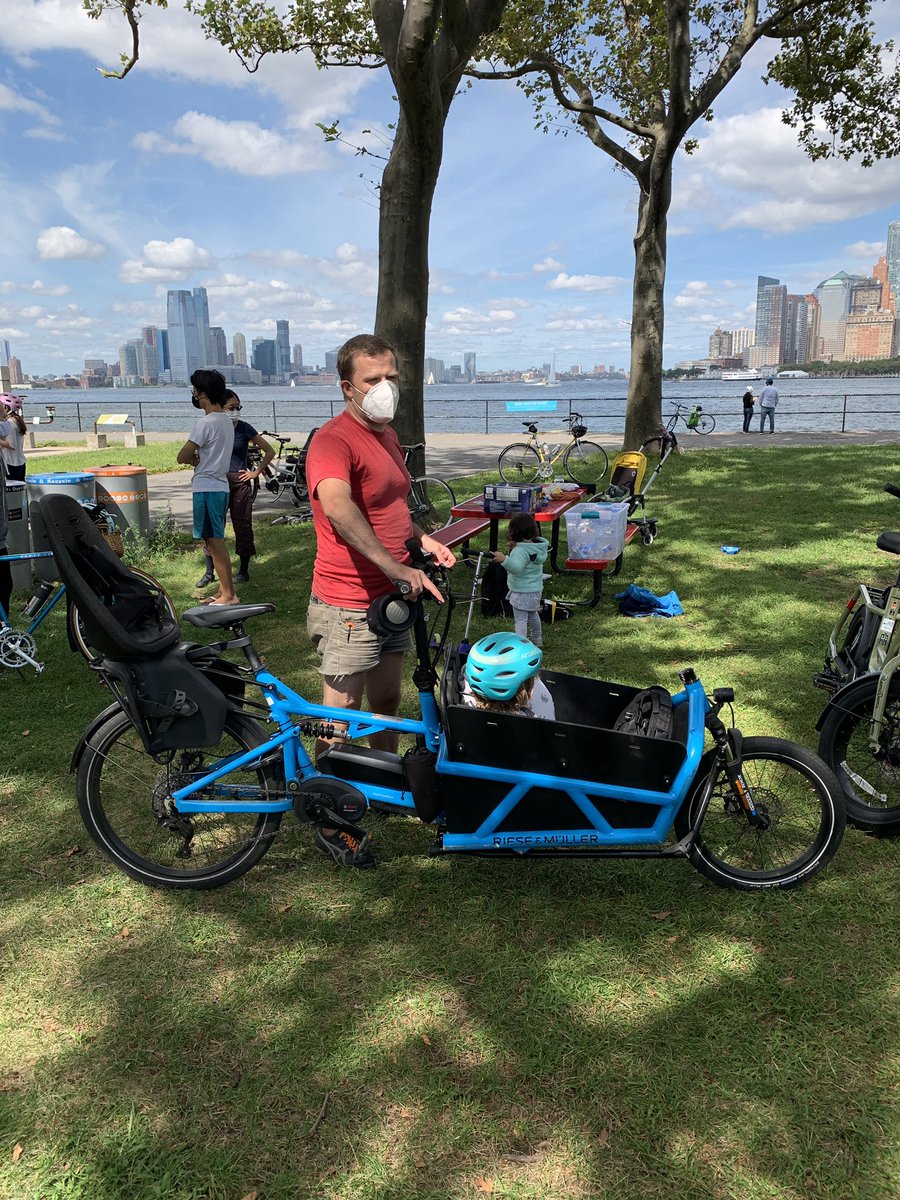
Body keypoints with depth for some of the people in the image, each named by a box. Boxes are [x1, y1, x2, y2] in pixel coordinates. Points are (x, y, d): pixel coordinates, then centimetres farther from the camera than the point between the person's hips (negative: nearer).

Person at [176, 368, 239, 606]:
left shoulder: (206, 423, -16)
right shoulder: (226, 420, 13)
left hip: (207, 489, -9)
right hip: (220, 486, 9)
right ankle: (223, 591, 19)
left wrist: (196, 460, 6)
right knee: (214, 542, 14)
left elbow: (182, 457, -14)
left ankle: (229, 595, -2)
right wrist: (201, 460, -2)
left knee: (215, 542, -5)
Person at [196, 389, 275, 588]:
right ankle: (209, 572, 9)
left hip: (240, 482, -2)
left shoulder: (244, 428, -2)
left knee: (242, 525, 3)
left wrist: (256, 472, -2)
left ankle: (244, 570, 15)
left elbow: (269, 452, 2)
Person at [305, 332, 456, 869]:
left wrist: (423, 538, 8)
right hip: (348, 606, -8)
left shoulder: (387, 434, 13)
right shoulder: (334, 439, -18)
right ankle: (331, 825, 20)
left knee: (388, 701, 22)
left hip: (392, 598, 9)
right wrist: (396, 566, -43)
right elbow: (336, 505, -39)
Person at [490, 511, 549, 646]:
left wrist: (504, 559, -52)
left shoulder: (520, 550, -25)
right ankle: (537, 639, 46)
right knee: (533, 615, 29)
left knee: (520, 620, -3)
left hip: (522, 592, -10)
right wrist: (515, 549, 6)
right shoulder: (537, 547, 3)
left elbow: (517, 567, -40)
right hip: (536, 589, 10)